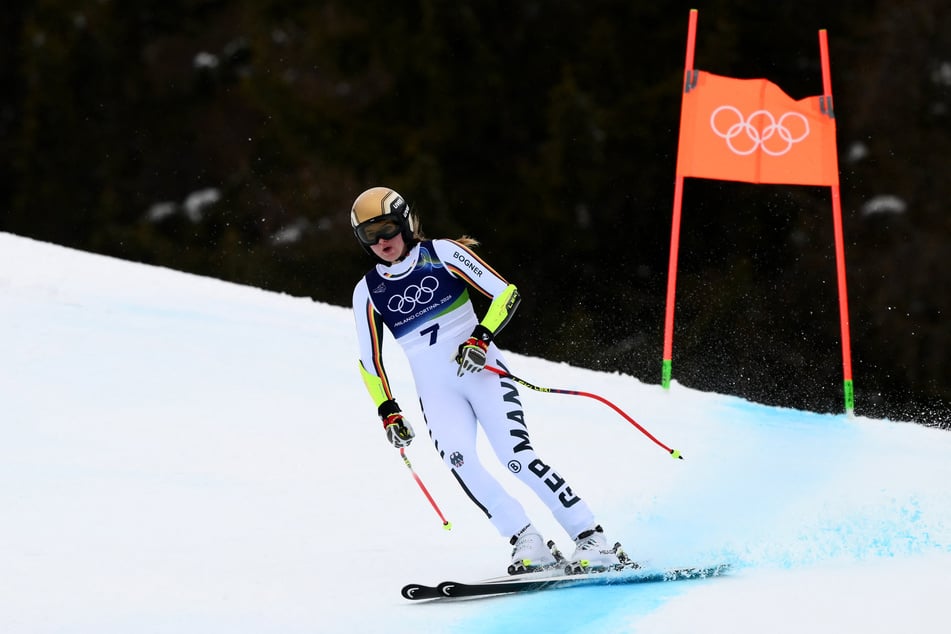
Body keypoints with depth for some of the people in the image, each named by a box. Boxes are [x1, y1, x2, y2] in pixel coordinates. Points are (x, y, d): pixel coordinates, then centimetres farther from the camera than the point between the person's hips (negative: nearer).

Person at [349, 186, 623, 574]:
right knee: (459, 460, -25)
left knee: (517, 457, -17)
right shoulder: (368, 292, 5)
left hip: (481, 370, -2)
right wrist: (388, 412, 8)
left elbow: (506, 293, -4)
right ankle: (527, 544, -20)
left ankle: (592, 539, -13)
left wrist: (481, 338, -18)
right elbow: (369, 361, 16)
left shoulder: (442, 254, -3)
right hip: (437, 392, 2)